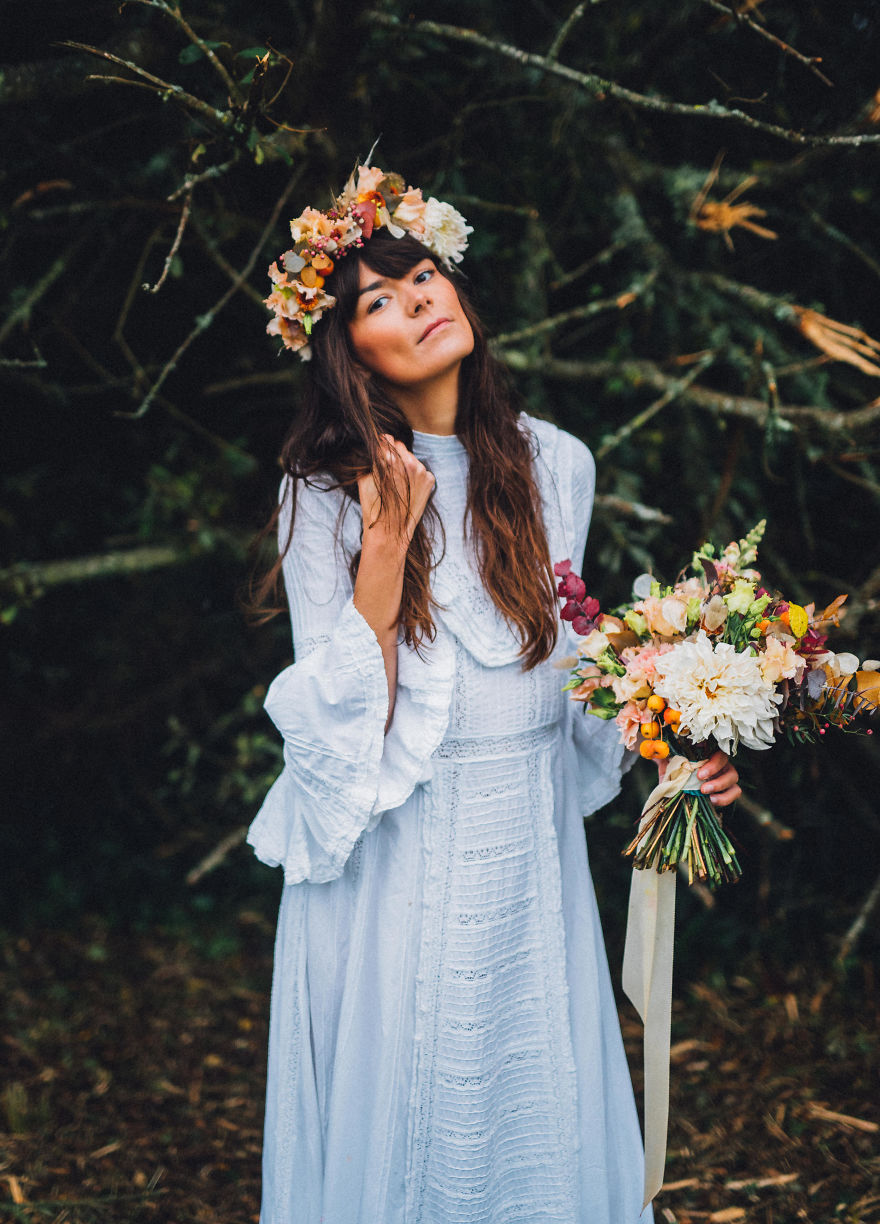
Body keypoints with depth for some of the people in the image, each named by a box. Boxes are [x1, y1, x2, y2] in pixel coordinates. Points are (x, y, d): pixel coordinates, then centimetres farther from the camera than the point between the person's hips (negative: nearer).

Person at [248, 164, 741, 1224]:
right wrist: (387, 545, -23)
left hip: (529, 850, 3)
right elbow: (337, 715, -15)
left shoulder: (554, 465, 2)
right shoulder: (324, 493, -8)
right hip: (393, 859, -3)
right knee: (399, 1124, 9)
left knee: (536, 1117, 14)